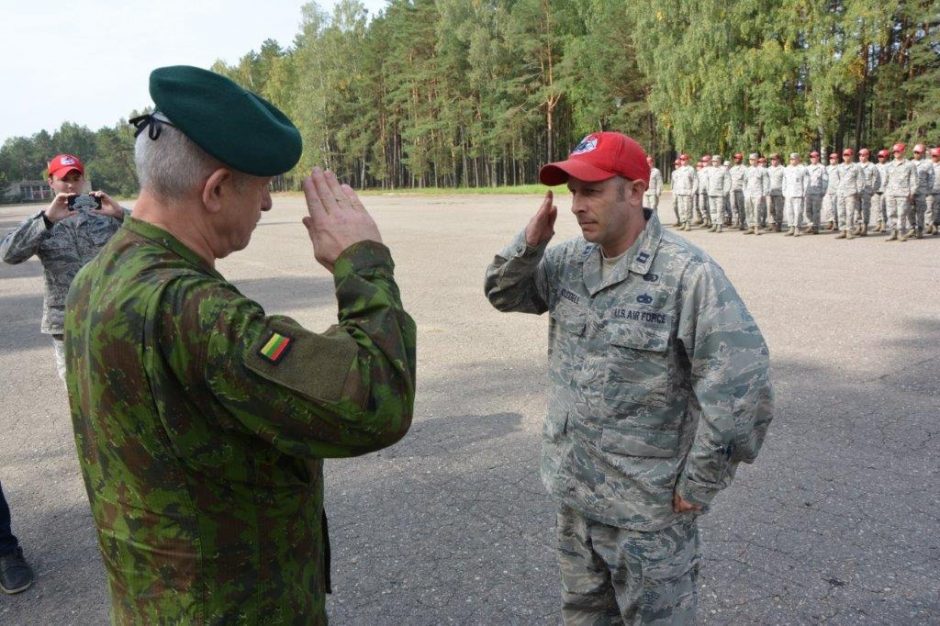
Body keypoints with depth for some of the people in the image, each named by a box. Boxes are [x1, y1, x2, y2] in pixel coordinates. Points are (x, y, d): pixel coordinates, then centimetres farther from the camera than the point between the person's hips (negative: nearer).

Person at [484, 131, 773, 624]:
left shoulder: (687, 274, -22)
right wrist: (528, 245, -9)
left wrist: (699, 484, -16)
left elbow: (741, 384, -24)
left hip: (648, 508, -6)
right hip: (573, 492, 7)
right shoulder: (570, 260, 0)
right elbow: (504, 294, 12)